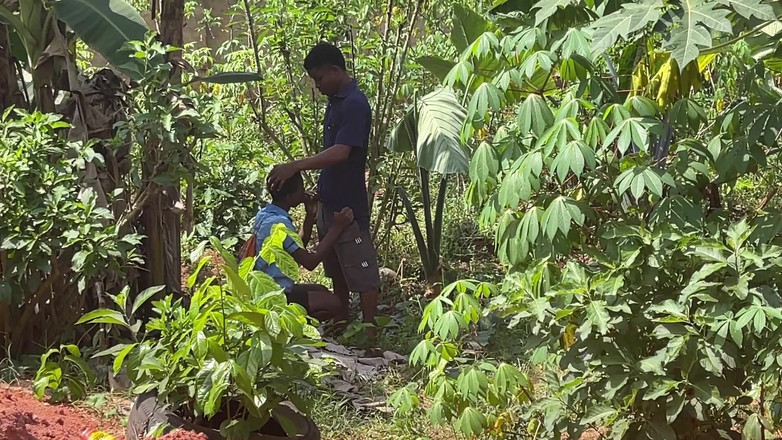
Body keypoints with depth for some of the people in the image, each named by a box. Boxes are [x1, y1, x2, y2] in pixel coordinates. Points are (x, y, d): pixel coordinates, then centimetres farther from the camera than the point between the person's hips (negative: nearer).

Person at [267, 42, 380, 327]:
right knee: (337, 271, 18)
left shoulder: (355, 104, -19)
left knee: (362, 273, -2)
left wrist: (295, 166, -32)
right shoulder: (335, 101, 11)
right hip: (330, 202, 10)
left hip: (349, 206, -10)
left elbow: (340, 152, -29)